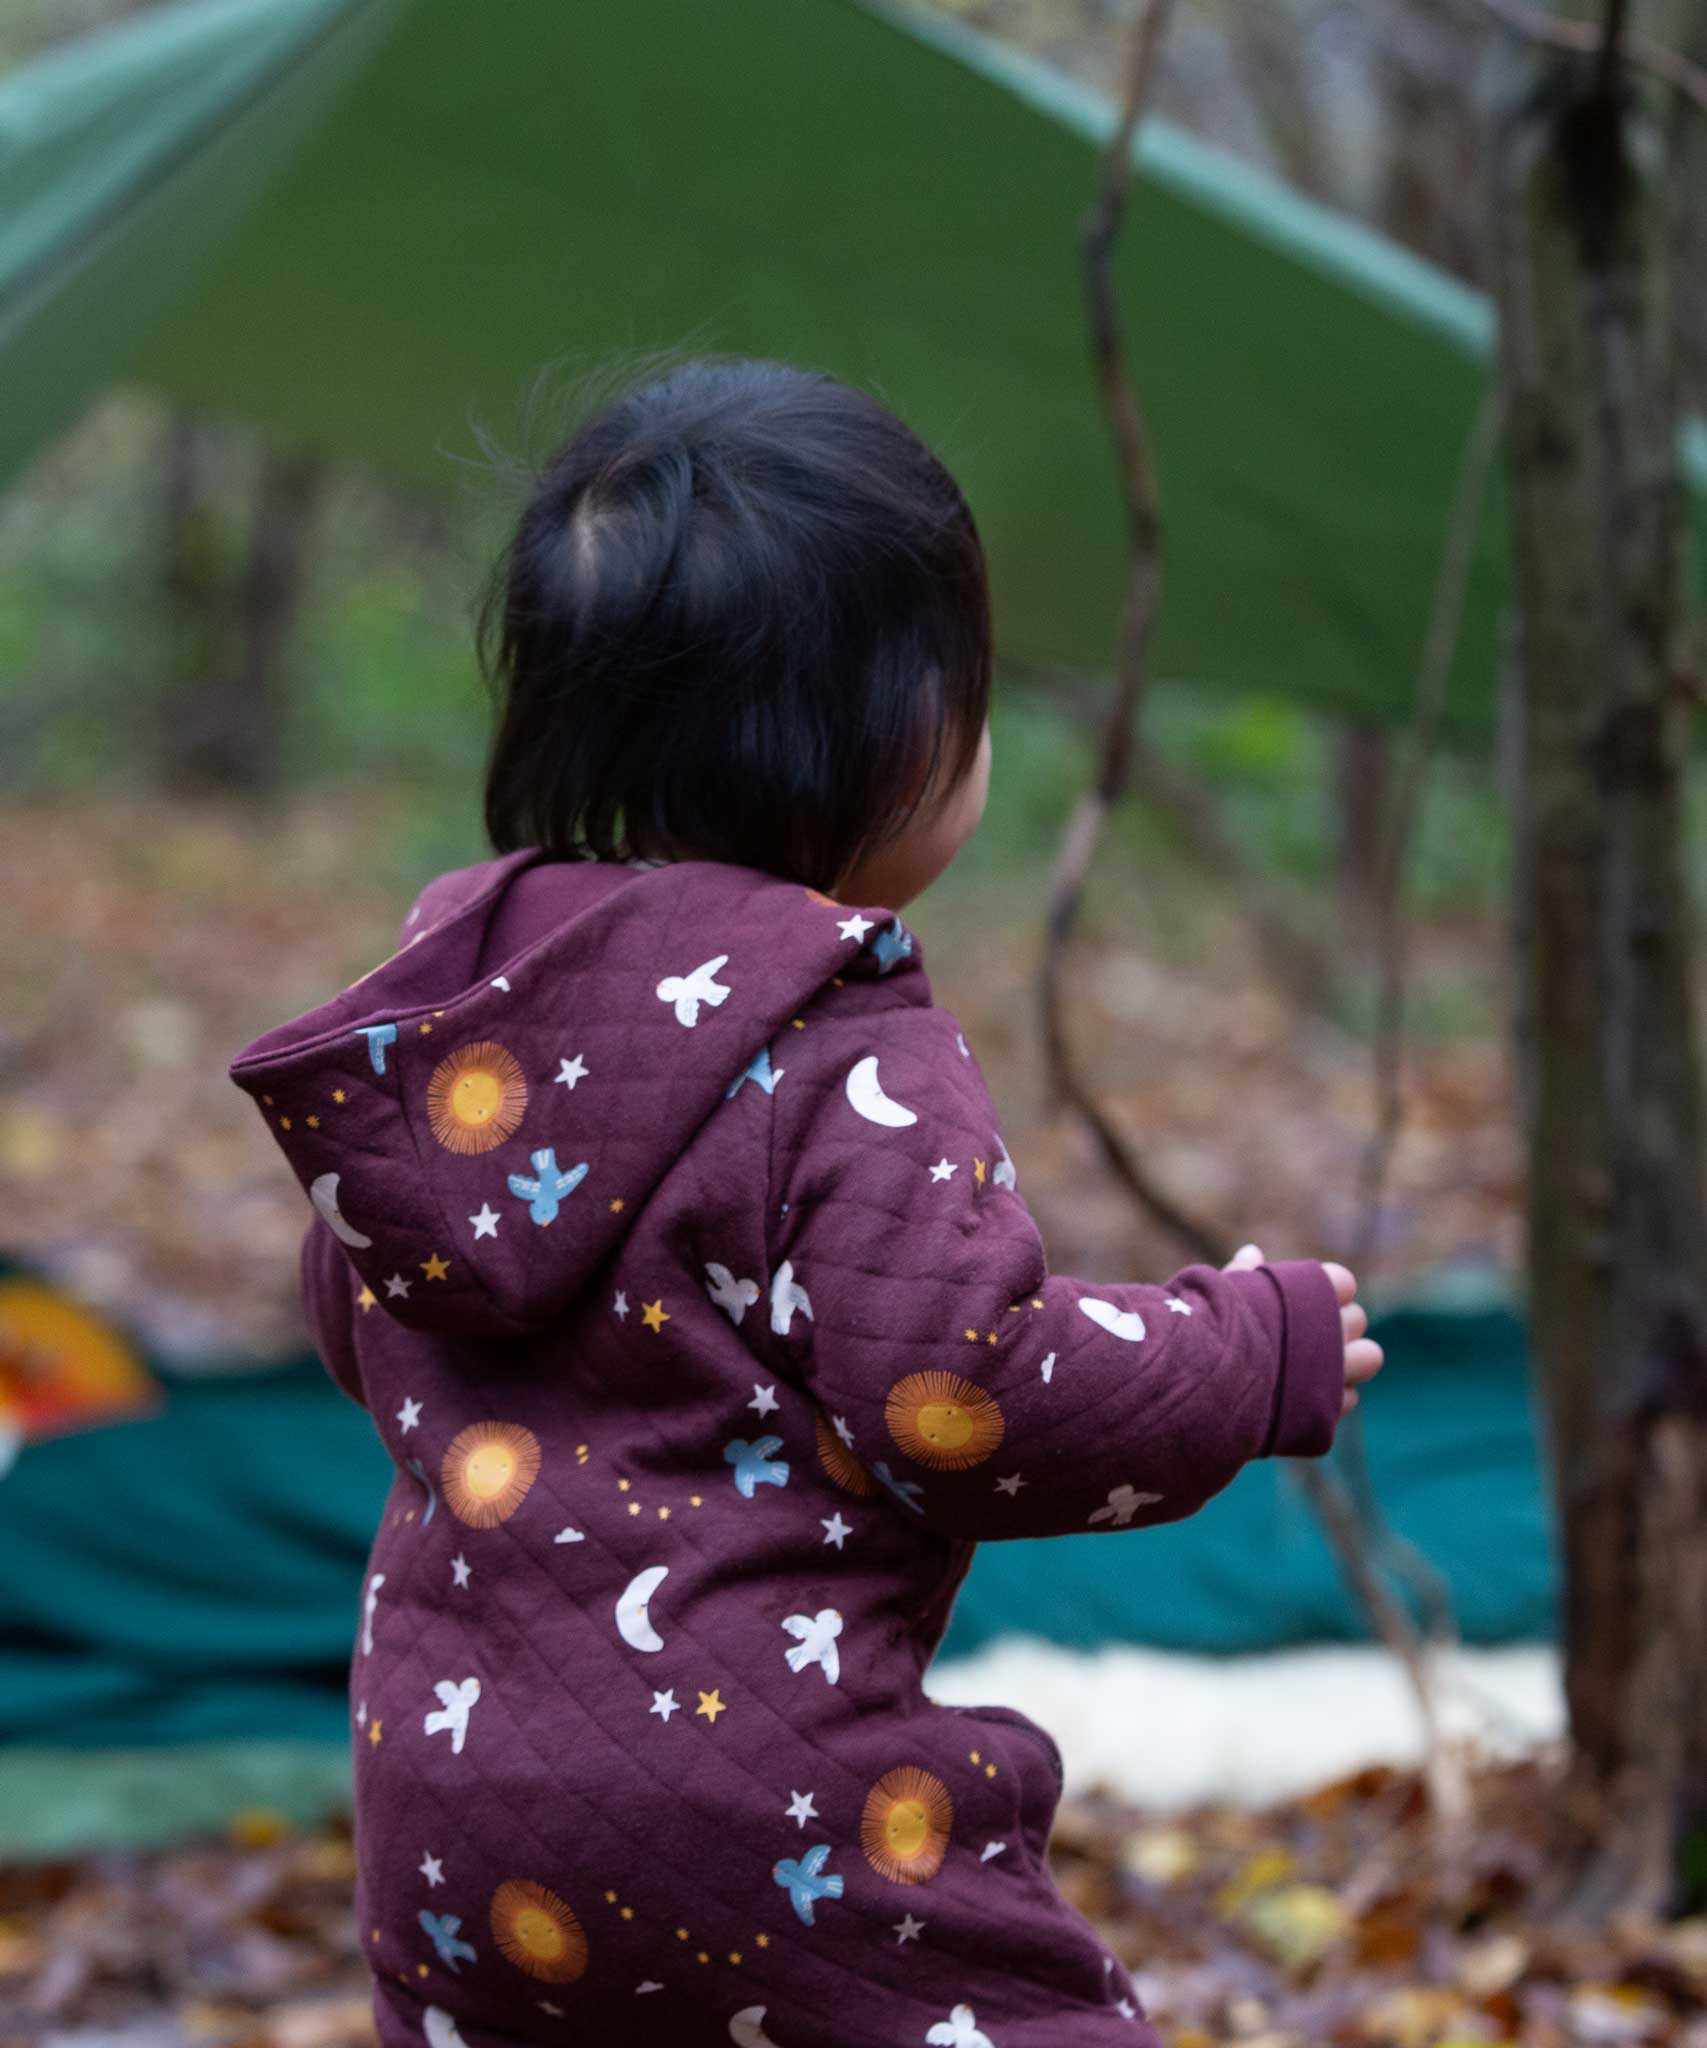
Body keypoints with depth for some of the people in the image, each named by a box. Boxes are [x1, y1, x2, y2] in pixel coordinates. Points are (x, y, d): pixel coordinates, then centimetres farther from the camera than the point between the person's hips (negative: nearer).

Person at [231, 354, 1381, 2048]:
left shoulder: (445, 999, 7)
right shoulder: (849, 1069, -17)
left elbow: (354, 1319, 18)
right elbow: (960, 1394, -19)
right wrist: (1262, 1350, -4)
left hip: (439, 1775, 7)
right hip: (768, 1839, -7)